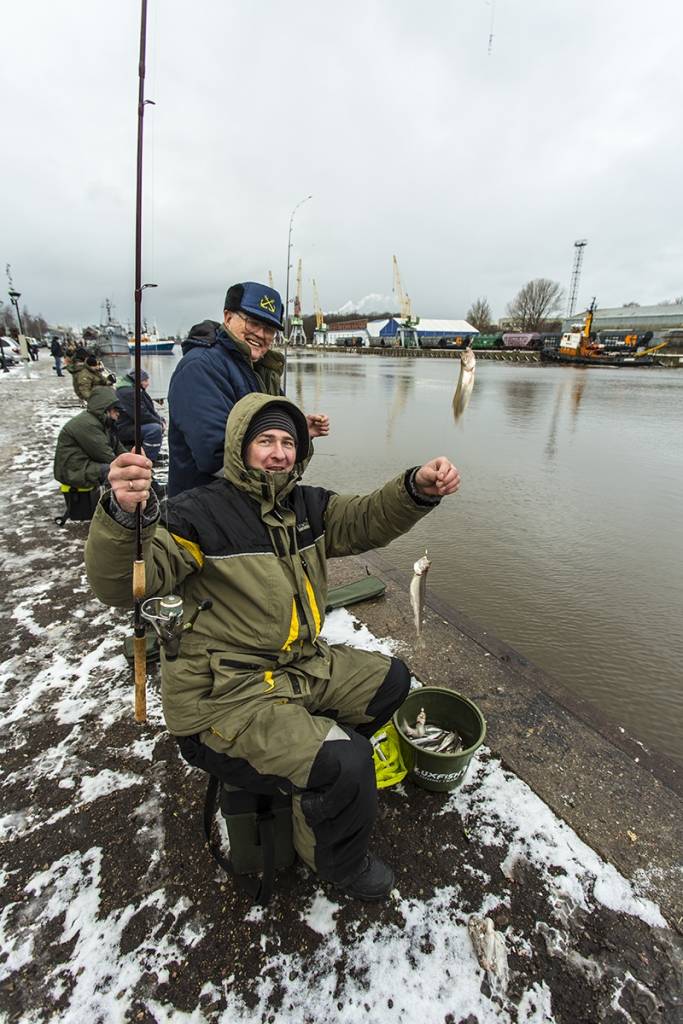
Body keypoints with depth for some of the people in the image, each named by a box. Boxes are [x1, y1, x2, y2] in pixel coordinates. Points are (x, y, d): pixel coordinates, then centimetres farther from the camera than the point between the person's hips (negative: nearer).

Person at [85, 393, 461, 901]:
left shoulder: (306, 505, 6)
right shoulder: (200, 512, -16)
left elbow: (368, 520, -1)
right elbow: (123, 585, -25)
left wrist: (418, 488, -20)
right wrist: (123, 514, -46)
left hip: (301, 665, 8)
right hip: (223, 695, -8)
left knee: (390, 678, 15)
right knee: (347, 764, -20)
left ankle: (317, 768, 29)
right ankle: (339, 862, 15)